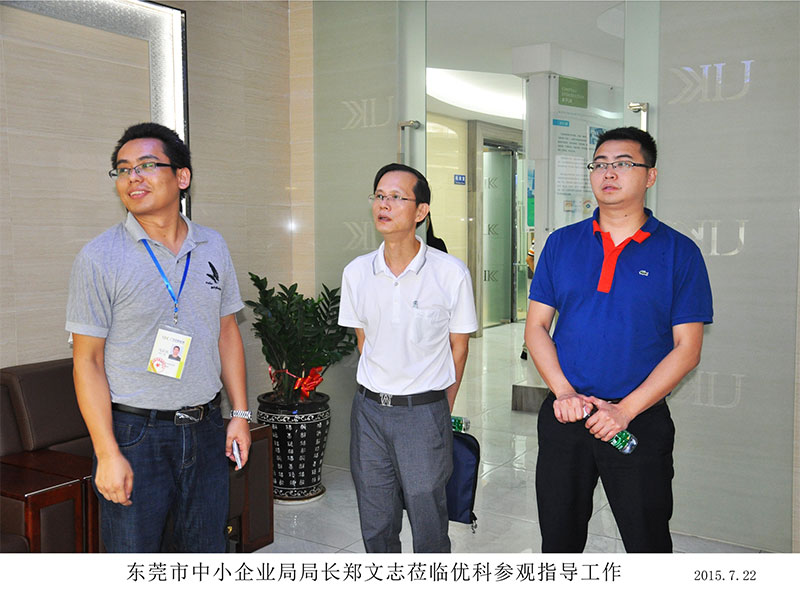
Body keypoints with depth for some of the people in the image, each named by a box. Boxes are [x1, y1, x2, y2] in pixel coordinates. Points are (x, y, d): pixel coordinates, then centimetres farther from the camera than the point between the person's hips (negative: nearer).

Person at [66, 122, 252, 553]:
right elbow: (87, 361, -9)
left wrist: (240, 413, 7)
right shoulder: (99, 258, -8)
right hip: (136, 435, -4)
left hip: (205, 431, 4)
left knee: (206, 553, 15)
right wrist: (108, 453, -14)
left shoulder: (213, 247, 5)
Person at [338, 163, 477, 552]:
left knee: (429, 527, 5)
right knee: (376, 527, 14)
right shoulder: (356, 273, 1)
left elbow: (458, 348, 1)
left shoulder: (451, 273, -9)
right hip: (369, 408, 4)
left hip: (425, 411, -3)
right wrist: (379, 396, 11)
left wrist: (440, 410, 5)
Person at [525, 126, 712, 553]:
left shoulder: (679, 252, -3)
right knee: (558, 541, 16)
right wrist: (564, 392, -10)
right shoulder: (562, 243, 5)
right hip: (565, 416, 3)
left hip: (641, 421, -2)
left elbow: (686, 349, -6)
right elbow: (536, 328, 5)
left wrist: (625, 410, -15)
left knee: (648, 543, 10)